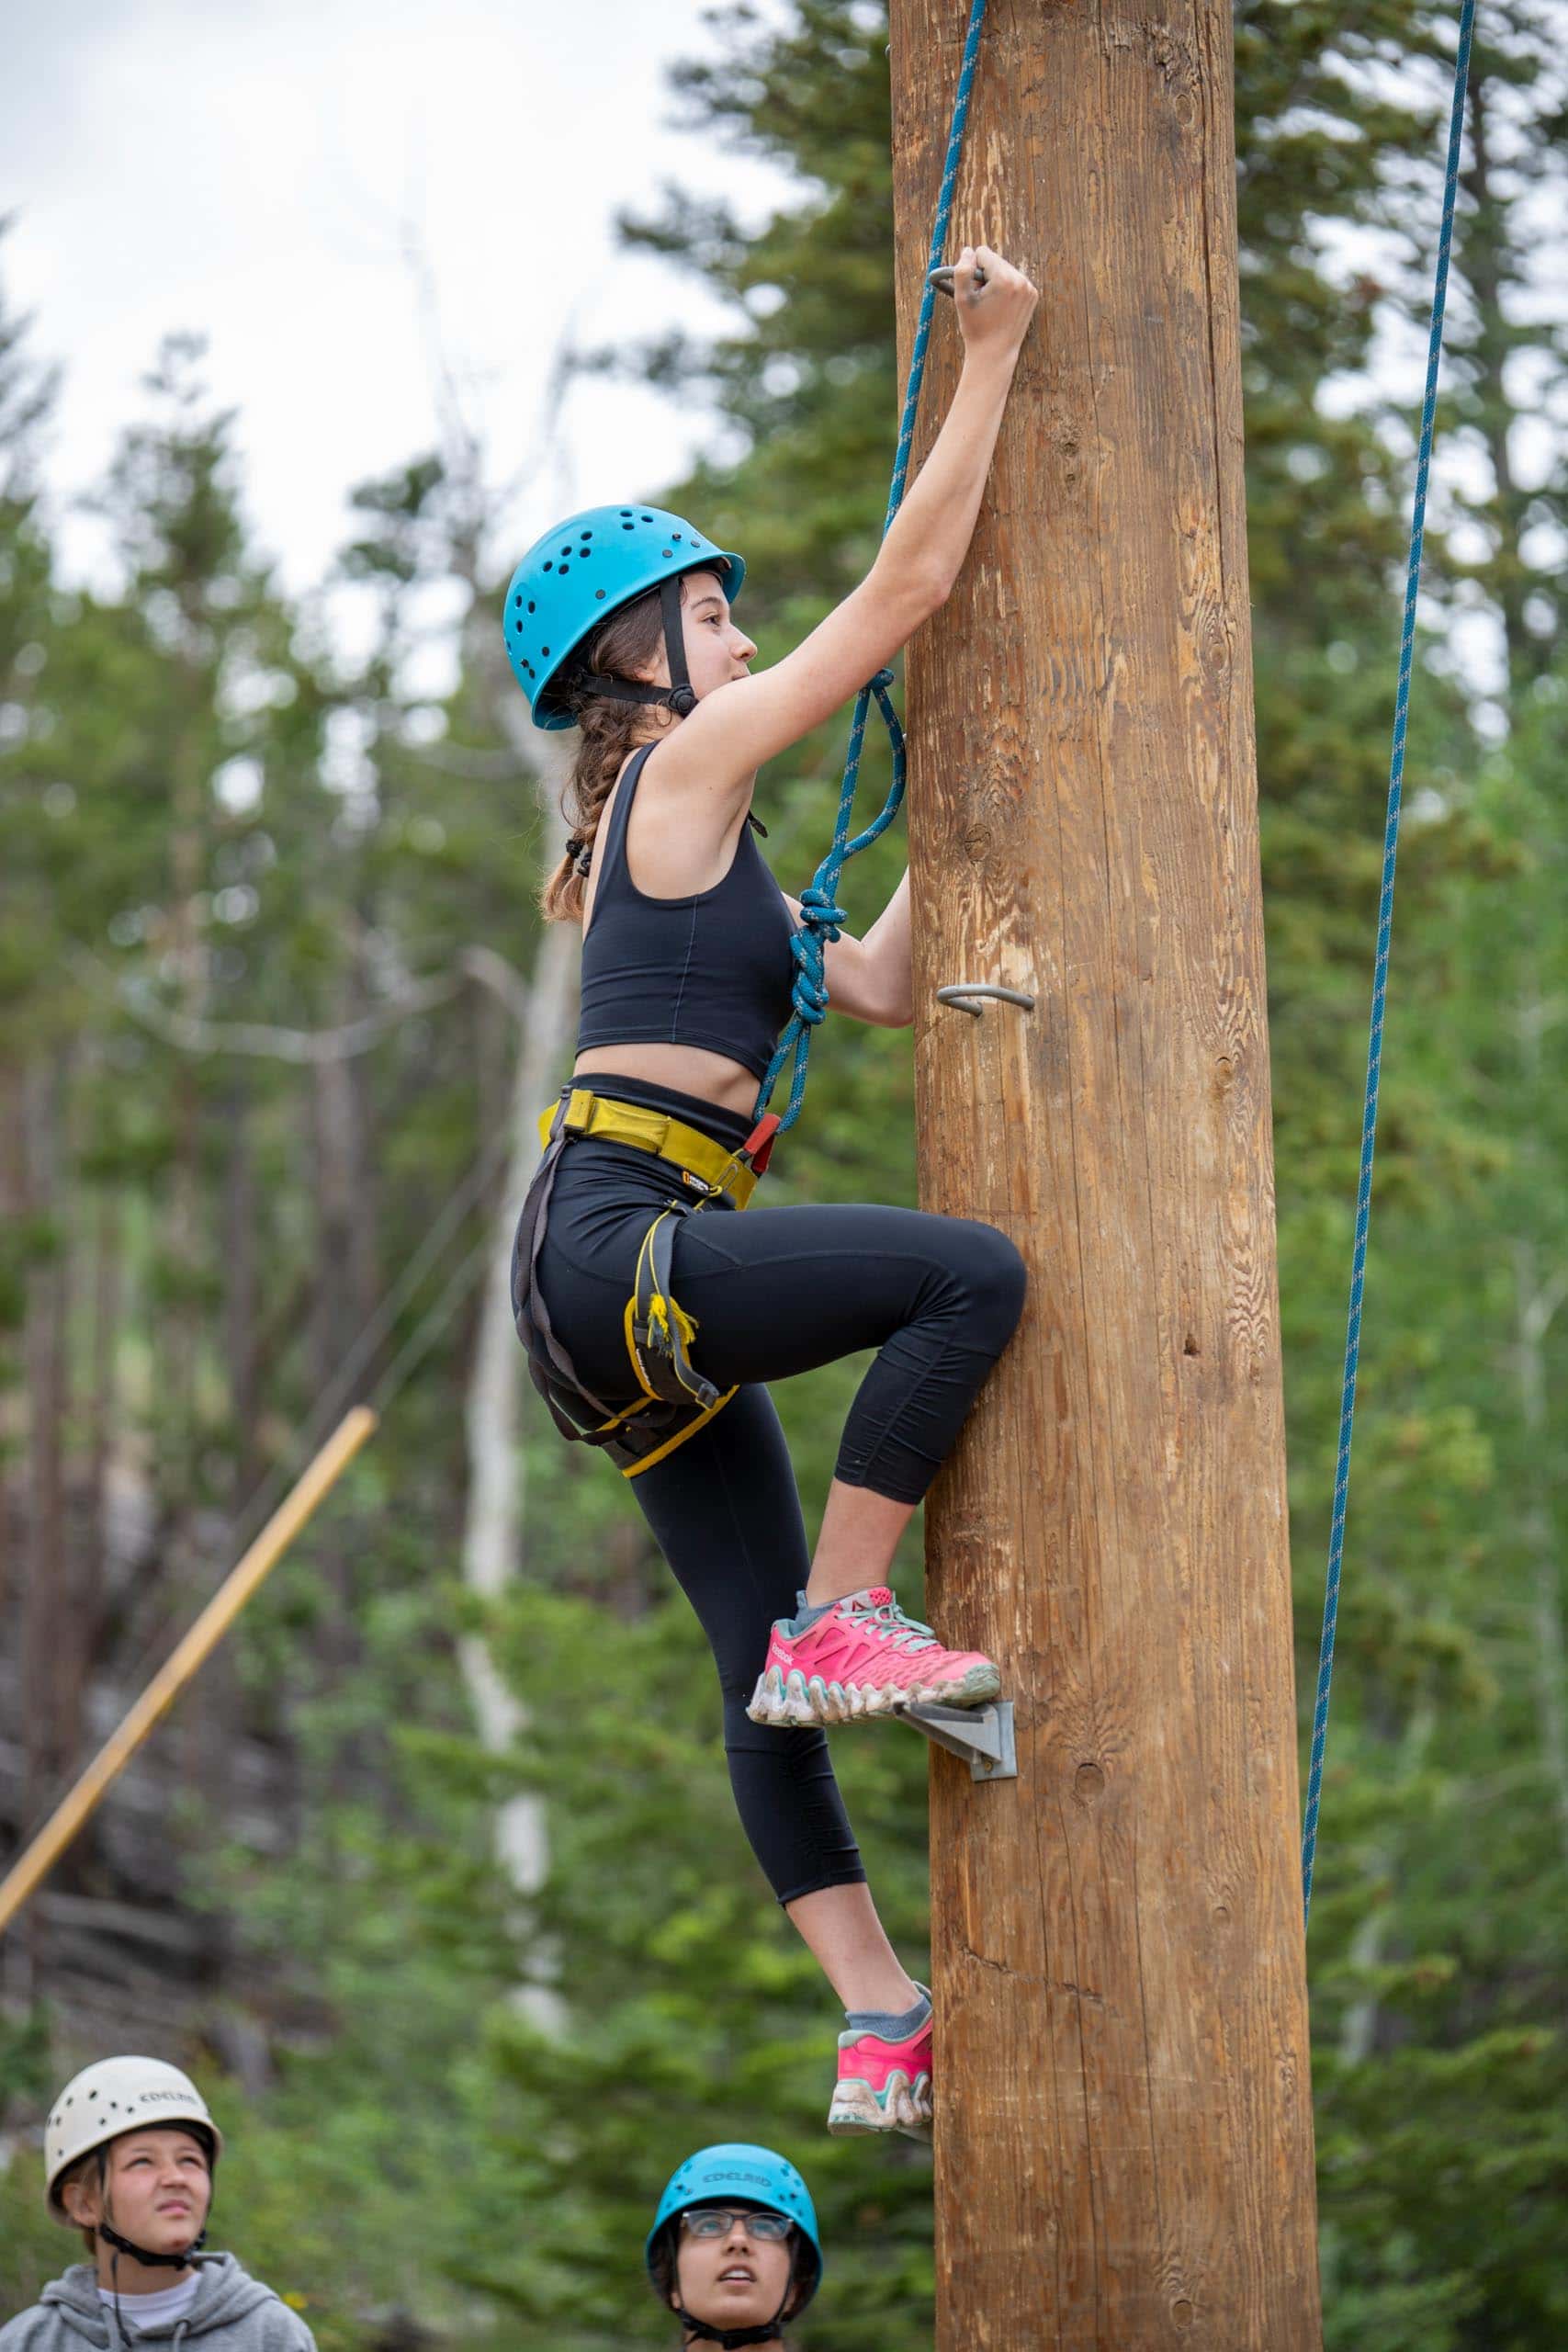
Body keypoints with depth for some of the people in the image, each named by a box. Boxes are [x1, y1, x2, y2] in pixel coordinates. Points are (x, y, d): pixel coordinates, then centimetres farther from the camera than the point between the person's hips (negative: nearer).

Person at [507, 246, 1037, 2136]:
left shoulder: (674, 843, 28)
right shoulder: (689, 770, 0)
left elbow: (876, 986, 30)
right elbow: (908, 583, -2)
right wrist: (989, 360, 3)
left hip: (625, 1303, 10)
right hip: (620, 1244, -10)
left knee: (767, 1668, 3)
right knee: (971, 1271, -25)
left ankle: (884, 2033, 0)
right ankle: (843, 1621, -19)